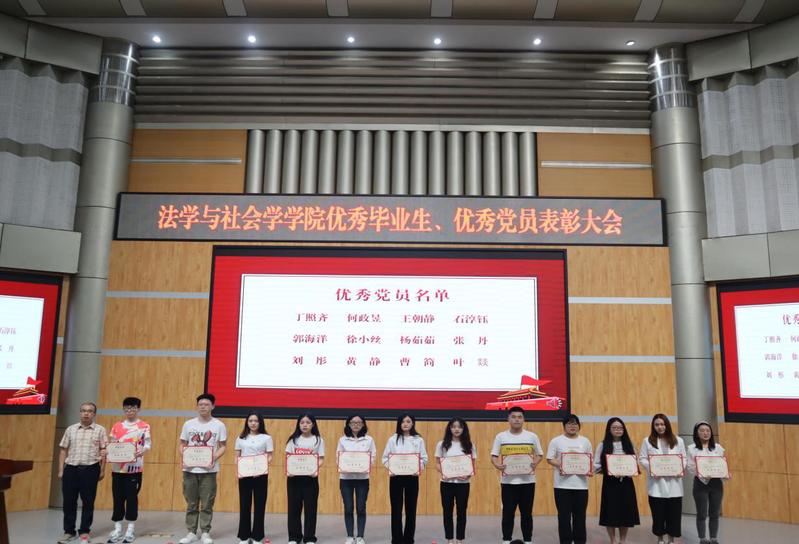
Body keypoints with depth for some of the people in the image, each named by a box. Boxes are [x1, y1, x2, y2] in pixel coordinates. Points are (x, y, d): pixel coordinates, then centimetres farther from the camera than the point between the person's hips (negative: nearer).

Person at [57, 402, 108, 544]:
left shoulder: (100, 430, 2)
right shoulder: (71, 429, 10)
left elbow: (103, 451, 2)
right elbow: (63, 450, 11)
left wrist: (102, 470, -2)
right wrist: (61, 470, 7)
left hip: (90, 469, -2)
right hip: (71, 469, 2)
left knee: (88, 502, 3)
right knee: (69, 501, 7)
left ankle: (84, 532, 14)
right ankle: (69, 531, 20)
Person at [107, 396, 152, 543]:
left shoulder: (144, 426, 1)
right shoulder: (117, 426, 11)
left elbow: (148, 445, -5)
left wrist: (141, 451, -26)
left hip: (134, 467, -3)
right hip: (117, 467, 3)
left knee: (132, 497, 1)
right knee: (118, 498, 6)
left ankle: (131, 529, 11)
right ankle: (117, 529, 16)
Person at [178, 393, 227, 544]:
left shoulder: (219, 425, 0)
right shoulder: (188, 424, 5)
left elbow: (223, 446, 2)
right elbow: (182, 444, 9)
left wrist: (215, 457, -17)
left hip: (209, 470, -2)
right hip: (190, 469, 2)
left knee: (207, 504, 2)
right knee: (191, 503, 9)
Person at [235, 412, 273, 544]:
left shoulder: (266, 438, 2)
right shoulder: (241, 438, 9)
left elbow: (269, 457, 0)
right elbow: (237, 457, 9)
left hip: (260, 475, -2)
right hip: (244, 475, 2)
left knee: (259, 505, 2)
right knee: (244, 505, 5)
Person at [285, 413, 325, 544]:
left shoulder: (318, 440, 3)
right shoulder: (293, 440, 8)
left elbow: (321, 459, 0)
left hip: (310, 477, -2)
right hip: (294, 477, 2)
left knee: (310, 507, 2)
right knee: (294, 507, 6)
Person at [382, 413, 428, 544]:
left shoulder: (419, 440, 3)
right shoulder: (393, 439, 1)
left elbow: (424, 458, 3)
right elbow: (385, 457, 2)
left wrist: (418, 467, -15)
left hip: (412, 477, 1)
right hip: (396, 476, -1)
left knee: (411, 509, 6)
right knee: (396, 509, 3)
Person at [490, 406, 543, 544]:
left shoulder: (532, 436, 2)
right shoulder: (500, 437, 0)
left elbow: (540, 454, 9)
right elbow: (494, 456, 2)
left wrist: (535, 463, -12)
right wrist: (497, 465, -18)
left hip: (527, 480, 1)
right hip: (508, 481, 0)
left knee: (526, 513, 9)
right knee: (508, 512, 6)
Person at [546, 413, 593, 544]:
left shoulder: (585, 441, 11)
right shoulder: (556, 441, 0)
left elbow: (590, 460, 13)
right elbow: (550, 459, -1)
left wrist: (591, 470, -6)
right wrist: (559, 466, -19)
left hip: (581, 484, 3)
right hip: (563, 484, -3)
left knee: (580, 515, 9)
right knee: (564, 515, 2)